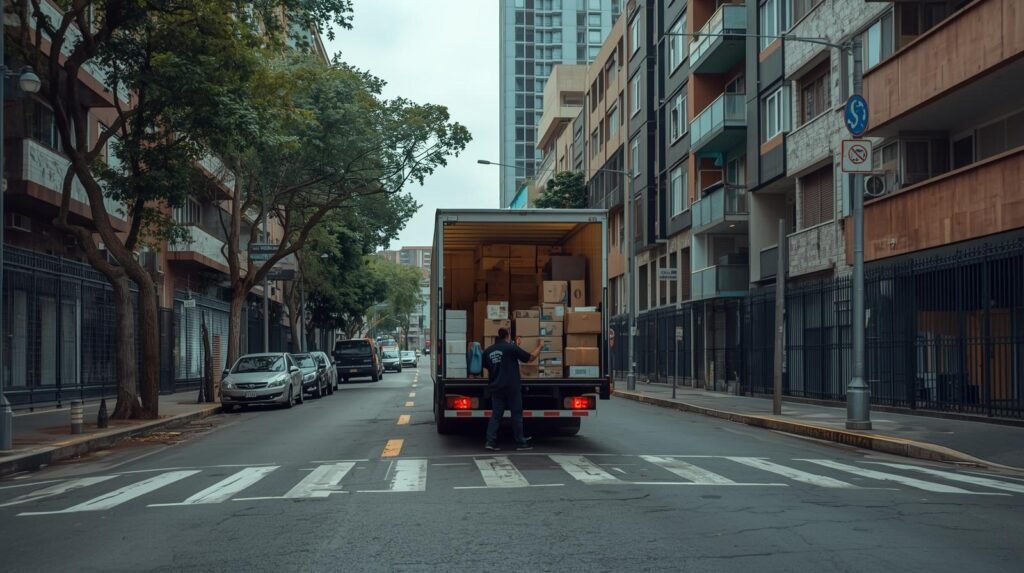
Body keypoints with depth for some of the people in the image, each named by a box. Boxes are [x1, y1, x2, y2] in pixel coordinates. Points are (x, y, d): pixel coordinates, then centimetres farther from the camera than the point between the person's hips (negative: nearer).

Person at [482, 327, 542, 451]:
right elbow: (531, 357, -2)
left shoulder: (488, 351, 7)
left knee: (496, 415, 7)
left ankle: (491, 441, -2)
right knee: (516, 414, 4)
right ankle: (520, 443, 7)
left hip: (495, 388, 5)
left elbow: (487, 368, 19)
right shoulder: (511, 347, -8)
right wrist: (539, 347, 14)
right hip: (511, 387, -4)